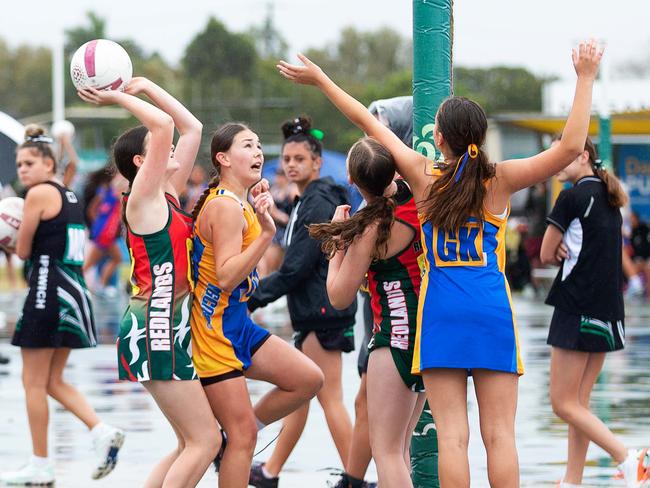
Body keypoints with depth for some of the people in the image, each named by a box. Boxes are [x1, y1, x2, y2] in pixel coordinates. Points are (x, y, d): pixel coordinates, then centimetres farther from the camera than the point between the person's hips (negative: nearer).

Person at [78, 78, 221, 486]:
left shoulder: (168, 196, 14)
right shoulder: (143, 199, -10)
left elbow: (192, 128, 19)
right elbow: (164, 124, -21)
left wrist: (146, 86, 18)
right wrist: (117, 98, -9)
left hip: (171, 326, 9)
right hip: (155, 330, -9)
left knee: (193, 444, 11)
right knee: (205, 441, -9)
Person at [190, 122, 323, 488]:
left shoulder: (239, 204, 10)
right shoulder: (226, 207, -19)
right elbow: (226, 277, -26)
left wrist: (261, 209, 17)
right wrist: (267, 231, -30)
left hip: (237, 324, 10)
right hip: (214, 330, -10)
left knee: (309, 379, 9)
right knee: (244, 433, -7)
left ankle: (232, 440, 16)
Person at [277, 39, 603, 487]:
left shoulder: (424, 177, 2)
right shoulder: (500, 180, -1)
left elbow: (369, 122, 12)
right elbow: (570, 148, -10)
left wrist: (320, 79, 22)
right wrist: (586, 79, -6)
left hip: (440, 311, 0)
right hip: (492, 311, 0)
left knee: (451, 434, -2)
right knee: (500, 434, 0)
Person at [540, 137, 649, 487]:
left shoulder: (572, 198, -11)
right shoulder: (609, 199, 15)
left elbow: (547, 254, -6)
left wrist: (564, 253, 10)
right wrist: (572, 252, -1)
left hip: (578, 309, -8)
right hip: (608, 311, 9)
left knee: (563, 404, -5)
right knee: (579, 403, 11)